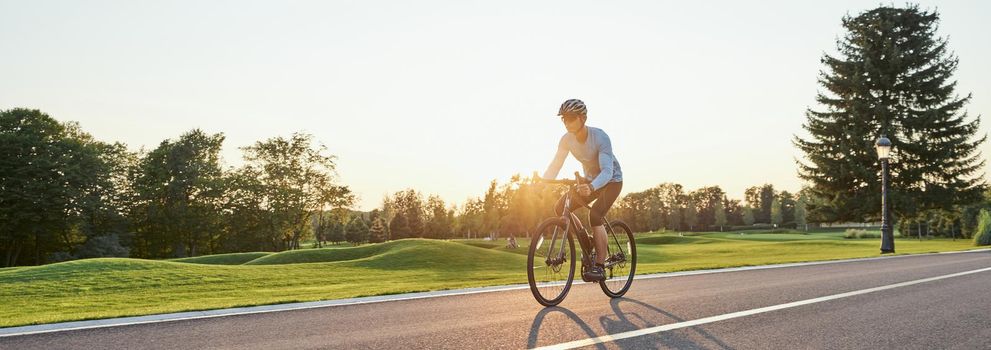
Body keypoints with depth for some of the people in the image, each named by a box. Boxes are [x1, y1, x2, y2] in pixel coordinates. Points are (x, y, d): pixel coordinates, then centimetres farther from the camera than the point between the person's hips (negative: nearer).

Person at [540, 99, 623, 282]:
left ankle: (600, 266, -22)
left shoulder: (600, 137, -31)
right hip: (590, 180, 6)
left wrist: (591, 187, -59)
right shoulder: (567, 139, -14)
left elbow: (607, 171, -39)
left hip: (611, 180, -6)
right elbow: (555, 165, -11)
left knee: (595, 215, -29)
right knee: (560, 208, -11)